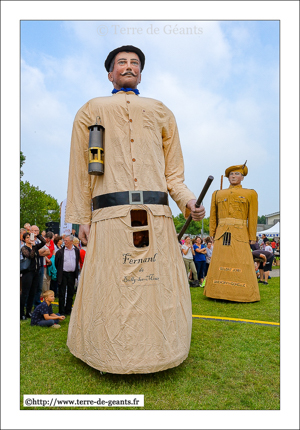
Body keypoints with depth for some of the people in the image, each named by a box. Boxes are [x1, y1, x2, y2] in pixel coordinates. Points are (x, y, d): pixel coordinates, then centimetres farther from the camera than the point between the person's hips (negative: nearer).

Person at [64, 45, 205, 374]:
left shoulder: (161, 112, 23)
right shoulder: (92, 110, 19)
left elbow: (173, 170, 17)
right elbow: (80, 170, 11)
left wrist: (186, 200, 0)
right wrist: (81, 218, 3)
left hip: (157, 216, 2)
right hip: (110, 216, -2)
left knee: (159, 286, 5)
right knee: (111, 290, 0)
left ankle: (157, 351, 24)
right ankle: (111, 357, 21)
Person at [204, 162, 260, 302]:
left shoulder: (250, 194, 8)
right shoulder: (218, 194, 16)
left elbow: (253, 218, 3)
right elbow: (213, 217, 16)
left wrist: (251, 238, -2)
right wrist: (212, 234, 9)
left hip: (239, 236, -2)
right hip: (221, 236, 3)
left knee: (241, 266, -2)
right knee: (219, 264, 4)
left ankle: (242, 295, 11)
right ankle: (220, 293, 15)